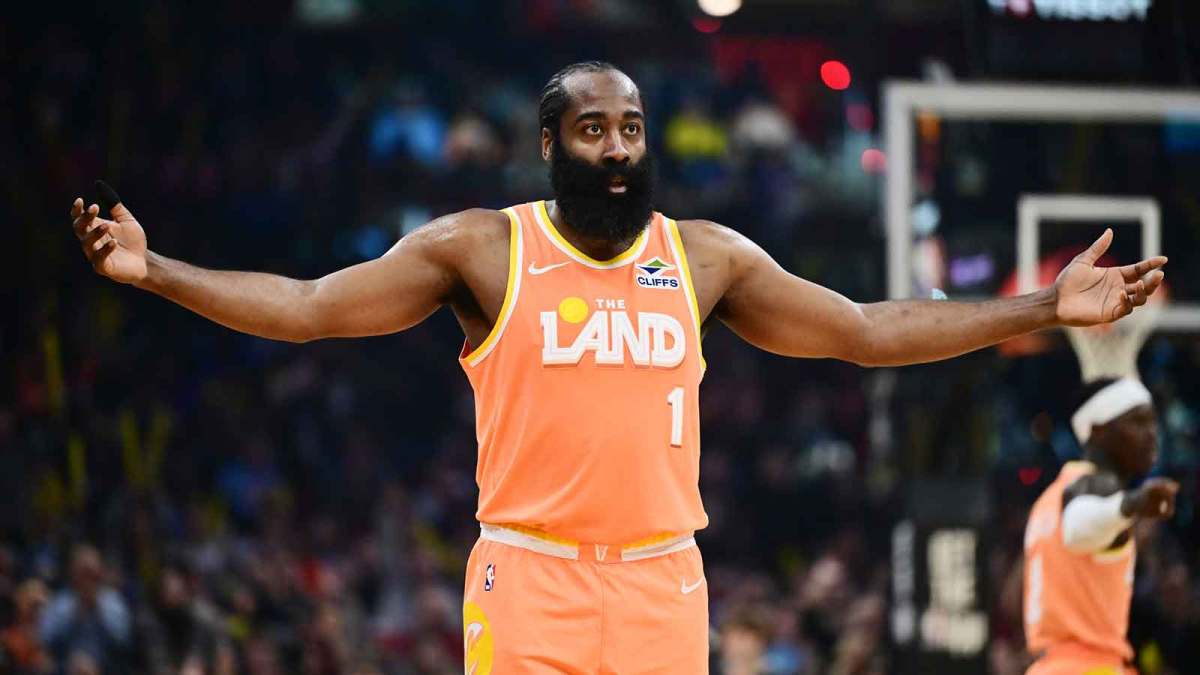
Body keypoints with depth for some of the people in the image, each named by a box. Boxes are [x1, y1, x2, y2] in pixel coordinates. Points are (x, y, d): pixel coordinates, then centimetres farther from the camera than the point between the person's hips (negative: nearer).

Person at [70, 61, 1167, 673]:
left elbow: (867, 332, 13)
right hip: (528, 577, -3)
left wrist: (1046, 308, 9)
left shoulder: (706, 257, 10)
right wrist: (151, 271, -12)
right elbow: (307, 308, -1)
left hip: (662, 580, 3)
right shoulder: (479, 247, 2)